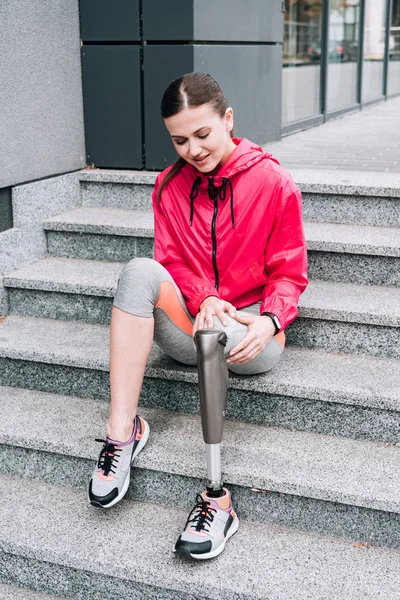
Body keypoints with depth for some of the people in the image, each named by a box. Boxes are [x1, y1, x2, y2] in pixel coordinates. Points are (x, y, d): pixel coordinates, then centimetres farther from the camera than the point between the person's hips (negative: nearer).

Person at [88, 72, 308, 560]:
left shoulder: (273, 182, -4)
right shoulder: (169, 186, 6)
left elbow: (289, 273, -2)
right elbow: (171, 262, 7)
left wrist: (269, 321, -23)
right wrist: (202, 299, -15)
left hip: (251, 335, -3)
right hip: (189, 324, 3)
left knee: (215, 337, -39)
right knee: (140, 270, -26)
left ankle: (216, 498, -30)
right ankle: (122, 429, -30)